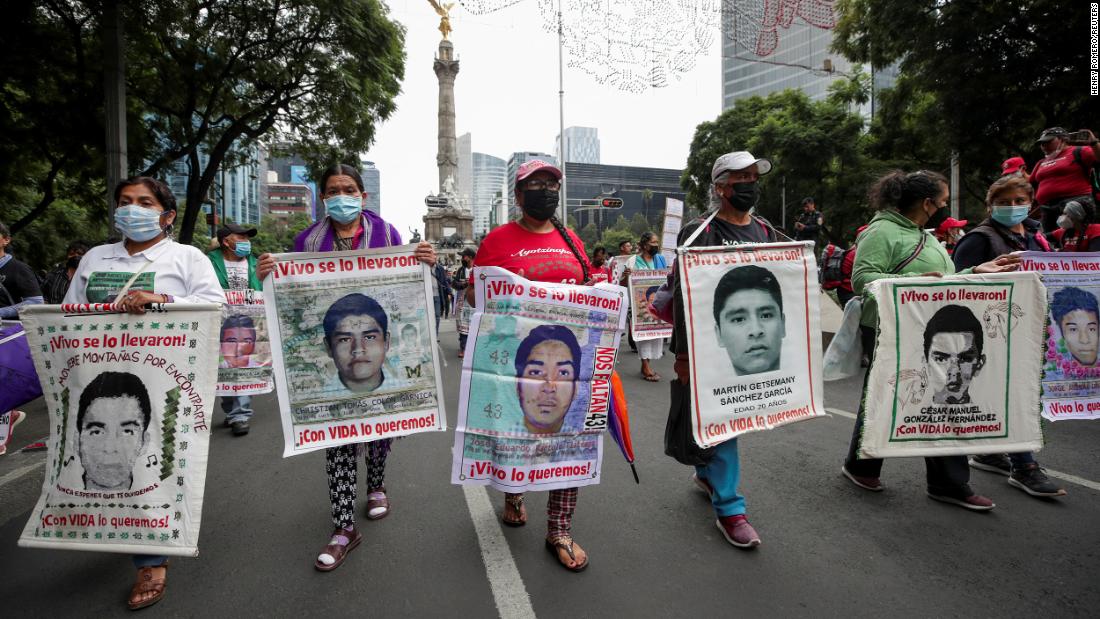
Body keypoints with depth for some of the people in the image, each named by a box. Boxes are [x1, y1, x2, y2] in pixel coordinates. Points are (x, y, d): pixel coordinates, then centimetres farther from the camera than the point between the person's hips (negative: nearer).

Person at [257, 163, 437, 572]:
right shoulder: (308, 241, 5)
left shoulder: (385, 233, 3)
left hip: (379, 346, 1)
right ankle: (344, 526, 9)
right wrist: (269, 275, -11)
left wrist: (425, 264, -13)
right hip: (331, 351, 0)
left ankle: (376, 486, 42)